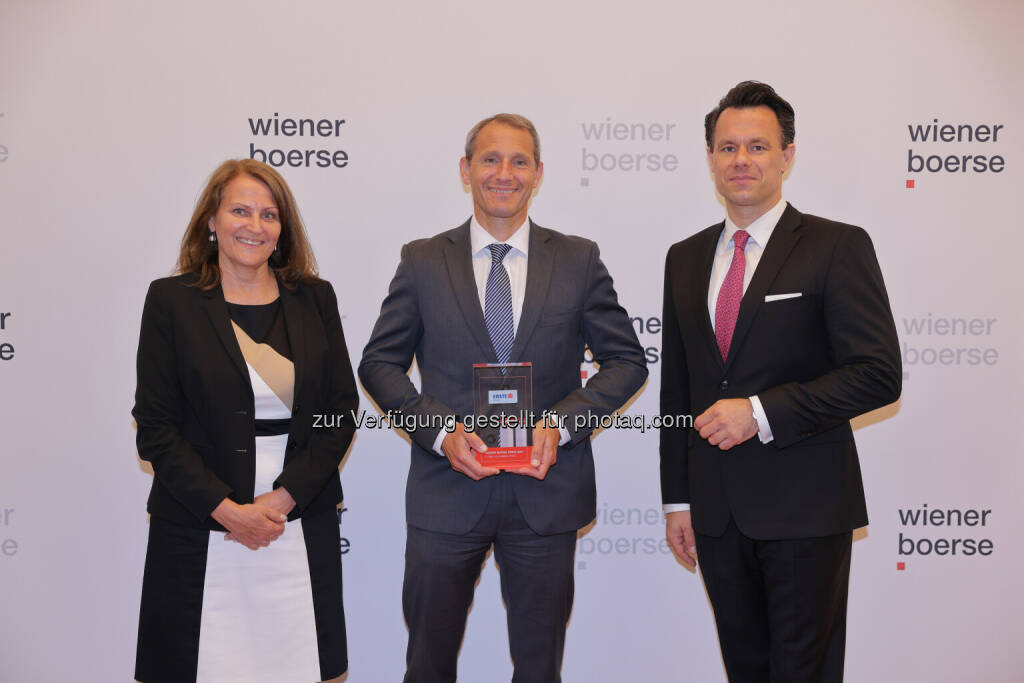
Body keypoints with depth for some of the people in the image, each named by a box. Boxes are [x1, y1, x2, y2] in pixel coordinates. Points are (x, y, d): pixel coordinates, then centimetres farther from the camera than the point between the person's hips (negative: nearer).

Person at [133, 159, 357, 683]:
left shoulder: (315, 299, 6)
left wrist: (283, 498, -7)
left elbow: (341, 411, 3)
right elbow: (154, 427, -3)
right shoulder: (171, 300, 0)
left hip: (302, 527, 2)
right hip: (200, 531, -1)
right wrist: (227, 510, -11)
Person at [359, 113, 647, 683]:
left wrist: (561, 424, -12)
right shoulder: (422, 262, 2)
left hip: (545, 489, 1)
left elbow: (627, 361, 4)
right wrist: (441, 430, -12)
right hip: (447, 488, 0)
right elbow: (380, 363, 4)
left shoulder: (579, 260, 3)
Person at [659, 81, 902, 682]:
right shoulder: (686, 259, 10)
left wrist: (761, 411, -18)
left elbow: (878, 375, -12)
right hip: (716, 510, 5)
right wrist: (677, 498, 11)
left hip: (804, 507, -5)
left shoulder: (838, 248, -6)